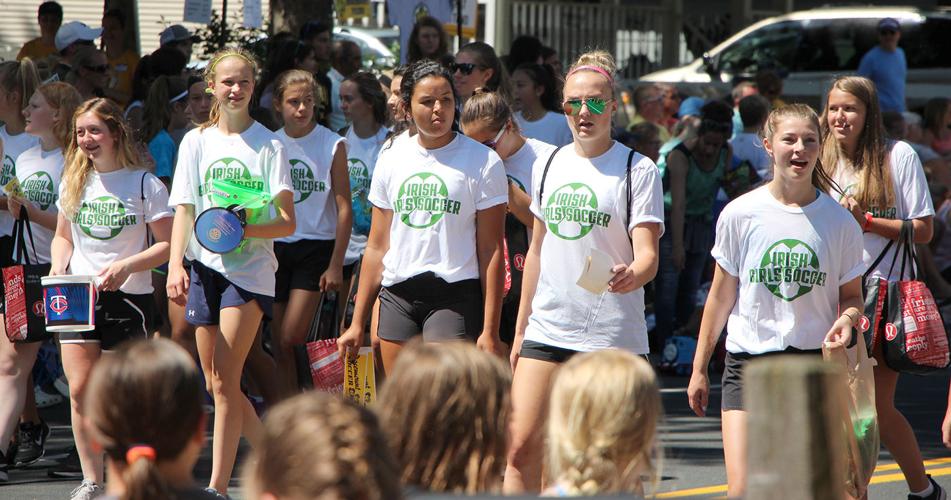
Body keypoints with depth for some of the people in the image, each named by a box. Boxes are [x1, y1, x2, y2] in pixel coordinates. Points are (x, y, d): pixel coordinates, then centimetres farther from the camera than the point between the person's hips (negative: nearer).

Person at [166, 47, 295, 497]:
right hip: (205, 268, 4)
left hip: (250, 269, -4)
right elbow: (183, 210, 5)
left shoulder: (269, 145, -1)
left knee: (225, 380, -12)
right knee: (215, 383, 6)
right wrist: (175, 265, -9)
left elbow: (287, 223, -4)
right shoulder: (196, 141, 9)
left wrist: (243, 229, -22)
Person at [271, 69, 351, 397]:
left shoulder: (333, 145, -4)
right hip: (274, 247, 4)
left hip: (315, 247, -4)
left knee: (292, 338, -13)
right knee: (279, 342, 2)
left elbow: (344, 209, -4)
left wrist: (336, 264, -9)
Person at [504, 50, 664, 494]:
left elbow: (647, 254, -11)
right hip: (546, 331, 4)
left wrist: (631, 275, -34)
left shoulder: (638, 170, -5)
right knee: (521, 446, -6)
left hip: (611, 335, -4)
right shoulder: (548, 166, 11)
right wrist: (520, 330, 19)